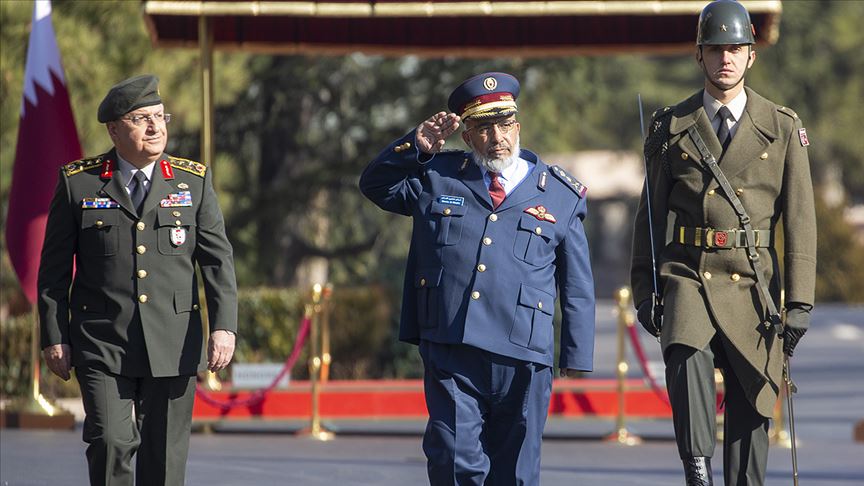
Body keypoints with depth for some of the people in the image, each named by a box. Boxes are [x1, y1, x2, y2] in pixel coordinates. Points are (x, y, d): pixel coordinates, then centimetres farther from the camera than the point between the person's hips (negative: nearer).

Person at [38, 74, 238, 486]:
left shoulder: (194, 181, 7)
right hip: (102, 342, -2)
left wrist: (224, 326, -8)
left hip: (174, 342, 2)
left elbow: (217, 260, 4)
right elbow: (54, 267, 6)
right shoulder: (78, 183, 3)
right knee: (111, 442, -14)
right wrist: (54, 337, 1)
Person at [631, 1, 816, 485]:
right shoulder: (672, 127, 8)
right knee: (688, 357, -29)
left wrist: (800, 301, -5)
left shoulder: (782, 128, 5)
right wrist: (644, 290, 3)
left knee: (751, 408, 3)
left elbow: (800, 219, 2)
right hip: (689, 275, -1)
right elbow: (651, 214, 11)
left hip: (754, 282, 1)